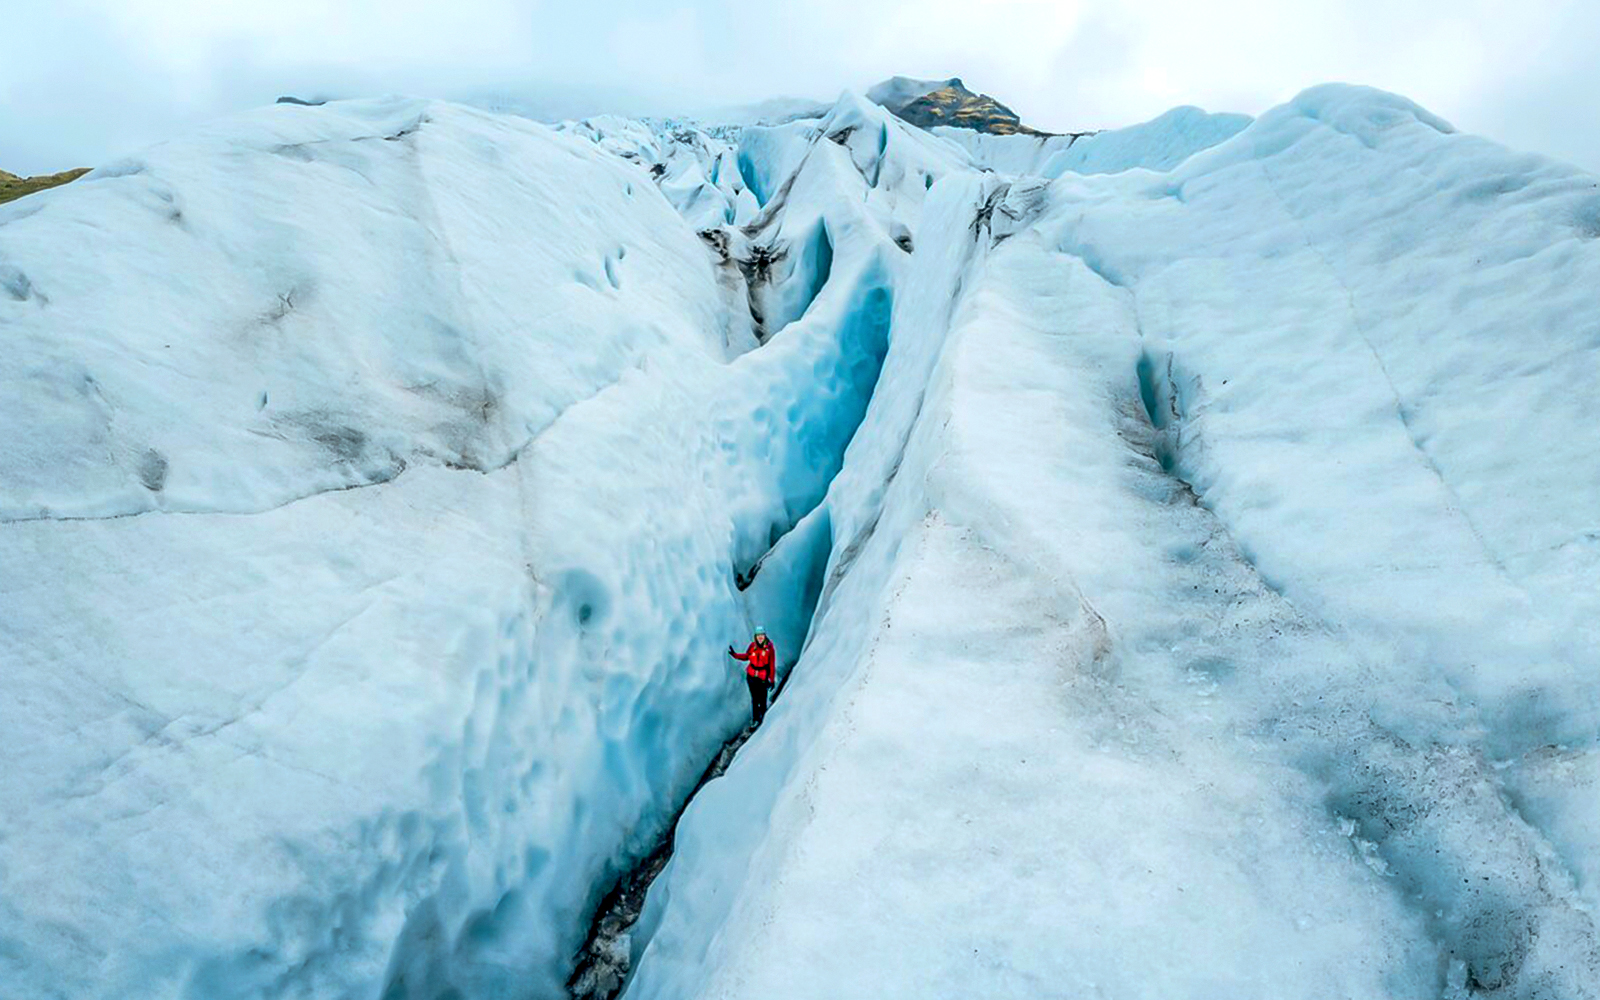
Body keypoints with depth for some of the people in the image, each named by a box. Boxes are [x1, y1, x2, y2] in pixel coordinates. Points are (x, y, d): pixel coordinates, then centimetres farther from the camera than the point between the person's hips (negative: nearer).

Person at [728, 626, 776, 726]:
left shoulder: (770, 648, -11)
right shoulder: (752, 646, -3)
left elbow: (772, 665, -7)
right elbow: (746, 656, 16)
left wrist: (772, 680, -6)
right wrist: (735, 654, 5)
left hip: (763, 678, -3)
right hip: (751, 676, 3)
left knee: (762, 700, 1)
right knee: (754, 699, 10)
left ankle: (762, 717, 20)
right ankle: (755, 719, 23)